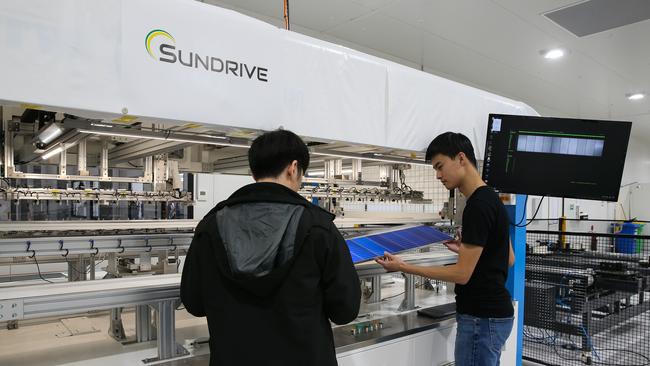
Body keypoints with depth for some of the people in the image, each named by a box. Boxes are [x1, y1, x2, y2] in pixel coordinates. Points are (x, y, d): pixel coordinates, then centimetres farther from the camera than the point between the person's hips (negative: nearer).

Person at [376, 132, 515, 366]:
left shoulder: (477, 206, -21)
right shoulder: (491, 199, 10)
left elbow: (462, 274, -21)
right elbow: (509, 259, 17)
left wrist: (404, 267, -17)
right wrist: (465, 249, 15)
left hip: (482, 317, -10)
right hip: (491, 312, 10)